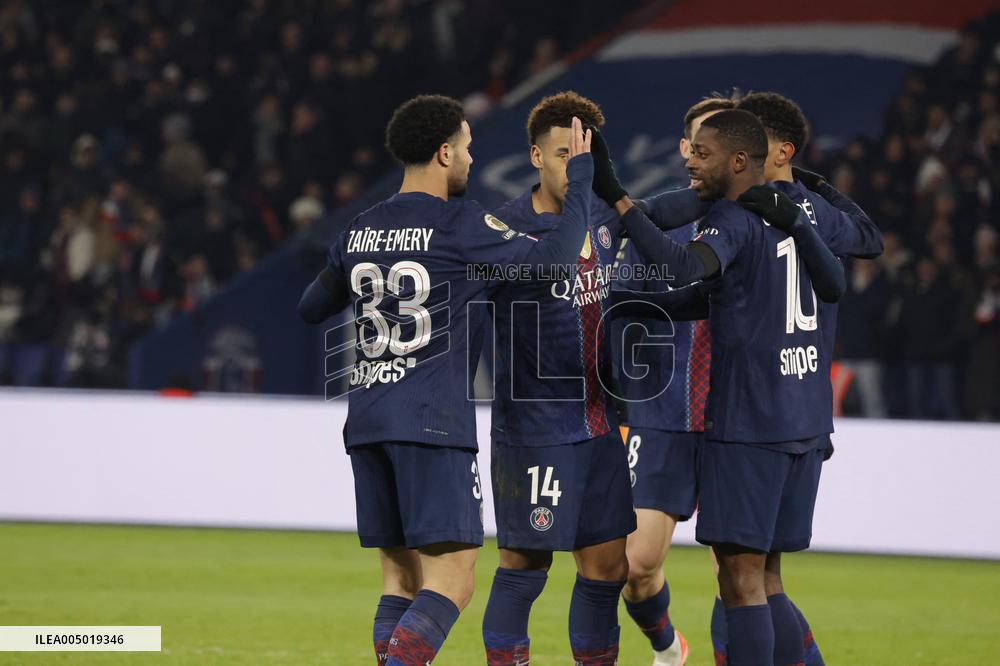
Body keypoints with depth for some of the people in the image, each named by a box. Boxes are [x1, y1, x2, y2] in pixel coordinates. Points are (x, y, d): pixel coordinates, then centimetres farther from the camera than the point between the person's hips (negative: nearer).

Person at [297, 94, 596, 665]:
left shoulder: (360, 231, 13)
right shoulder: (459, 224, -7)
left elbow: (311, 308, 27)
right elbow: (552, 259, -14)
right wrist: (581, 177, -2)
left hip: (368, 420, 7)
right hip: (432, 424, -7)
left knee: (401, 580, 10)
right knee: (451, 580, -8)